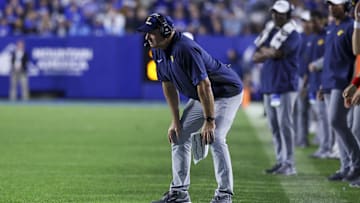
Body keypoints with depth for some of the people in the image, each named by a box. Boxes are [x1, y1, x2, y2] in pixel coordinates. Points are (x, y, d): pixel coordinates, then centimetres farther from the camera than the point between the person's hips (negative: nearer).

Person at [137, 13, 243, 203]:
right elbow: (168, 85, 4)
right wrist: (175, 120, 1)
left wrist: (209, 121, -33)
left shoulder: (184, 49, -32)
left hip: (227, 92, -10)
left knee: (214, 138, -23)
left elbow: (204, 84, -34)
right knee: (179, 135, 7)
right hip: (199, 97, 10)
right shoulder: (159, 51, -4)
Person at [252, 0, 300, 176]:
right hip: (268, 86, 8)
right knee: (274, 126, 8)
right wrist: (271, 52, -6)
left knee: (284, 124, -10)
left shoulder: (293, 35, -7)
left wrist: (264, 50, 0)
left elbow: (276, 53, -18)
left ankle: (289, 164, -8)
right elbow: (256, 57, 10)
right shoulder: (270, 31, 16)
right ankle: (280, 161, 14)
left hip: (285, 87, -8)